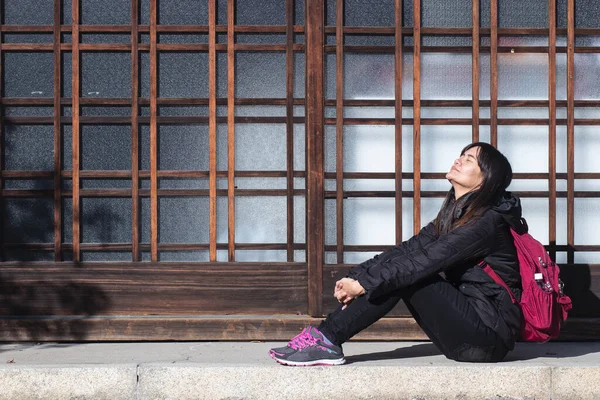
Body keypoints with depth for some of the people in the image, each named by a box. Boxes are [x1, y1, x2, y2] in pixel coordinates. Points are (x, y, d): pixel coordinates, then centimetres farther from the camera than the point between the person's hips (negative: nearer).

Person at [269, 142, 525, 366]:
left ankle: (328, 339, -19)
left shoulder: (489, 220, -15)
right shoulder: (452, 215, 13)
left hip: (489, 335, -8)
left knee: (407, 273, -18)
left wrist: (364, 283, -21)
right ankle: (326, 336, -14)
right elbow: (408, 250, 2)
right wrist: (355, 277, -10)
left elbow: (426, 260, -22)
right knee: (398, 267, -5)